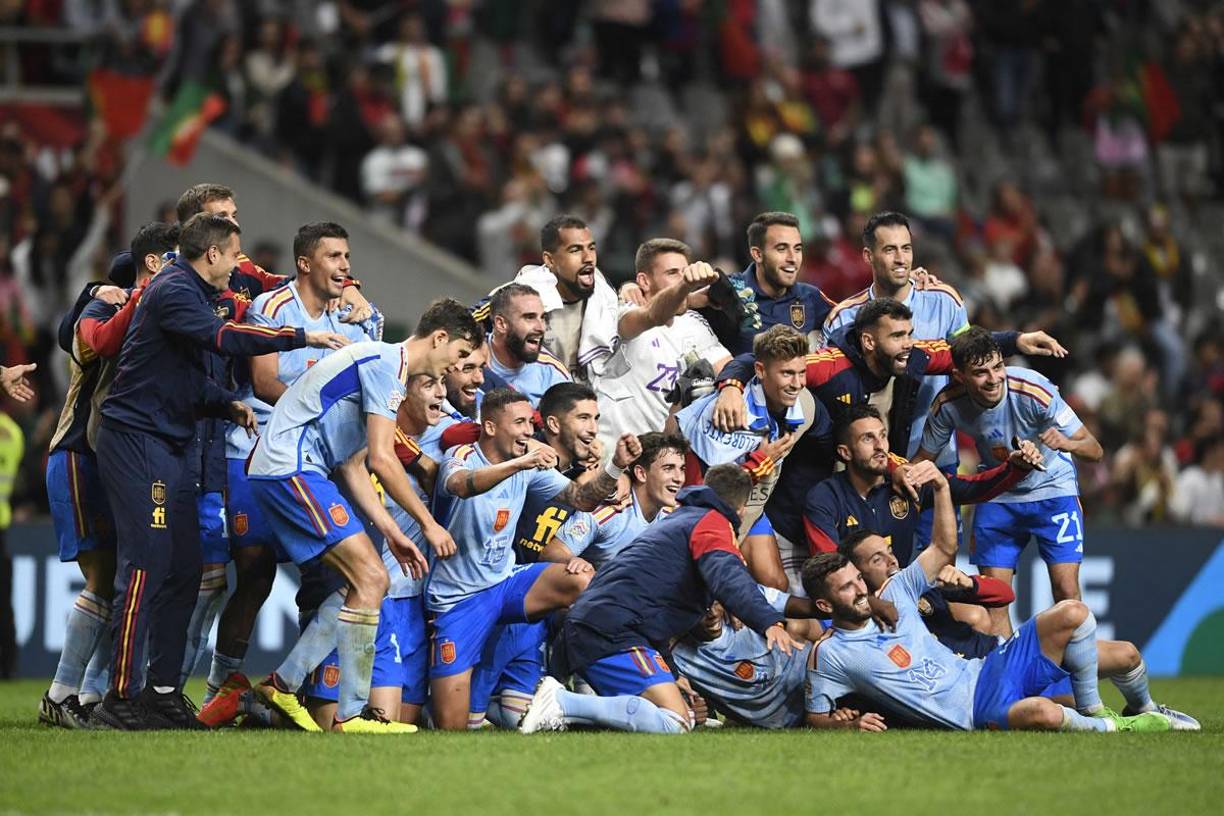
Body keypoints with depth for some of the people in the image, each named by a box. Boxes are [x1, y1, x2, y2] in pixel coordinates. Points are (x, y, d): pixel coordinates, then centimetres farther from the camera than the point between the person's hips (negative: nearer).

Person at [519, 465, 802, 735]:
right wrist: (770, 622, -33)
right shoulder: (713, 522, 2)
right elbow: (728, 578, -19)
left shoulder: (678, 520, 32)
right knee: (675, 722, -22)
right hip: (613, 633, -10)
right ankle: (563, 703, -25)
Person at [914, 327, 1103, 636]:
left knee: (1066, 591, -14)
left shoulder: (1034, 391, -30)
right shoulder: (949, 404, -21)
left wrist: (1066, 443, -47)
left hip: (1052, 487, -3)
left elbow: (1094, 450, -25)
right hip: (997, 497, 3)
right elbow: (924, 459, -3)